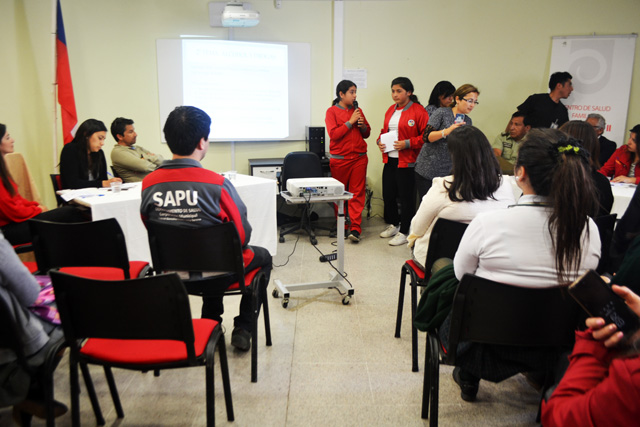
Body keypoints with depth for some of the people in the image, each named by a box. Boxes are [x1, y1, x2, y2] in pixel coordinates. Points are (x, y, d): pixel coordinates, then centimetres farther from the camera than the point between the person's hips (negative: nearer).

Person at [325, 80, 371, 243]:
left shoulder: (357, 110, 12)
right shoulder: (332, 111, 0)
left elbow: (367, 133, 19)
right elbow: (333, 134, -12)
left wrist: (363, 126, -2)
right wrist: (350, 122, -12)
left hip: (359, 158, 3)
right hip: (339, 159, -3)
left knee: (357, 193, -4)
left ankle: (355, 228, -6)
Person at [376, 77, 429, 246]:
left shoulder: (419, 111, -8)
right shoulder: (391, 110, 14)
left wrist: (408, 143, -20)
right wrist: (380, 141, 5)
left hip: (407, 162, -7)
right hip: (389, 159, 7)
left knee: (406, 197, 1)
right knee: (388, 194, 13)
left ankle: (404, 232, 13)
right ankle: (394, 224, 33)